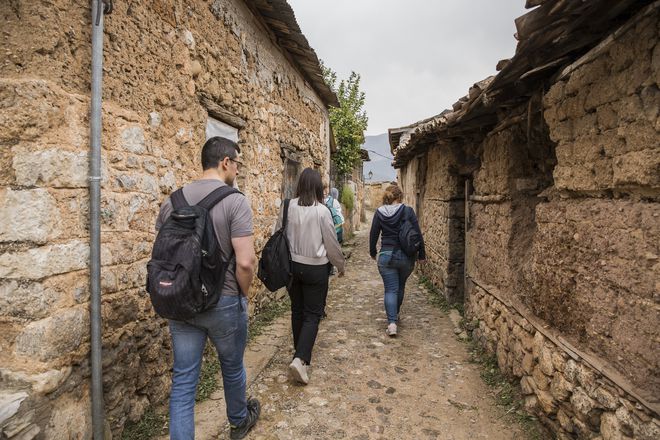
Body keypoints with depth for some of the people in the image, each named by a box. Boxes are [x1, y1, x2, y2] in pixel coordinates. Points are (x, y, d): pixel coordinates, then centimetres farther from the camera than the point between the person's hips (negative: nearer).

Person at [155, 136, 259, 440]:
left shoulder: (173, 200, 2)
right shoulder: (235, 201, -17)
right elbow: (245, 262, -22)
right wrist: (243, 293, -4)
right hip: (223, 302, -4)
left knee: (183, 380, 12)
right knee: (232, 368, 21)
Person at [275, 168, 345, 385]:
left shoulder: (288, 207, -6)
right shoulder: (321, 211, -15)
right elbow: (331, 243, -8)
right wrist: (340, 265, 8)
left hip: (292, 265, 4)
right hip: (315, 268, -4)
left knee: (297, 310, 19)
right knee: (312, 315, 5)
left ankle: (300, 351, 36)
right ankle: (300, 359, -8)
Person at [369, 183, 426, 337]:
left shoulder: (379, 212, -2)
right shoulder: (408, 211, -6)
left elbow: (373, 234, 2)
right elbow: (417, 234, -6)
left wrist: (372, 252, 17)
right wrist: (421, 254, 5)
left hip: (387, 256, -1)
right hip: (406, 256, 1)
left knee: (390, 290, 3)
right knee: (400, 287, 21)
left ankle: (392, 322, -9)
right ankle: (395, 315, 38)